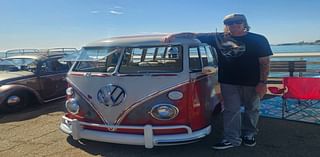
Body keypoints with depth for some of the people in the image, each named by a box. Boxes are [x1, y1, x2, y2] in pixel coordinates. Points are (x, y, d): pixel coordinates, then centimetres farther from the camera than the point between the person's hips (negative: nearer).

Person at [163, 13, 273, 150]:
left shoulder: (258, 40, -2)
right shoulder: (218, 38, 0)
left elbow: (265, 61, -3)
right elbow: (194, 35, -2)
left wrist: (263, 82, -10)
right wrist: (174, 35, -13)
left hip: (252, 82, 0)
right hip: (228, 82, 1)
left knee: (252, 109, 13)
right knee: (231, 110, 5)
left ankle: (249, 134, 33)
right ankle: (231, 138, 16)